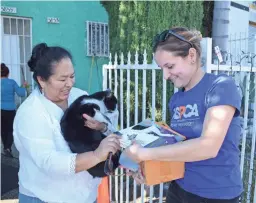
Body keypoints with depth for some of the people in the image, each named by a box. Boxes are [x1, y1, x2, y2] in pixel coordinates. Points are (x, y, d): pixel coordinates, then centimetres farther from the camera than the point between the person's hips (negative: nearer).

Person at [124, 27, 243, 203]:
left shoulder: (221, 86, -16)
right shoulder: (176, 99, 3)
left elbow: (208, 147, -26)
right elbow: (177, 142, 7)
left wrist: (144, 154, -23)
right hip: (179, 188, 6)